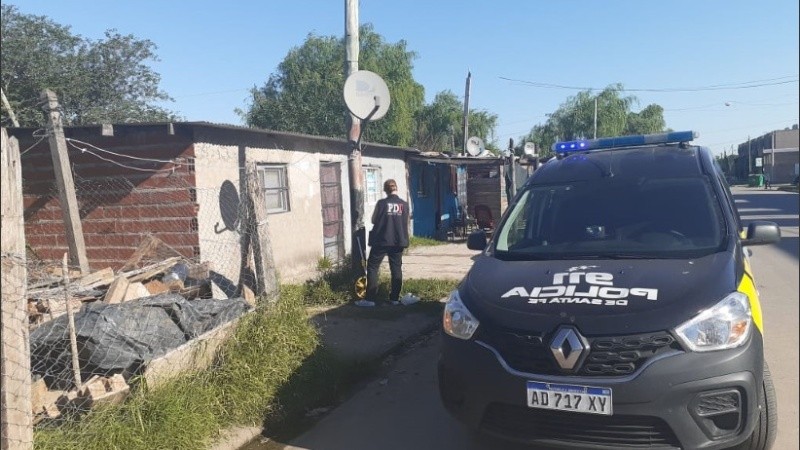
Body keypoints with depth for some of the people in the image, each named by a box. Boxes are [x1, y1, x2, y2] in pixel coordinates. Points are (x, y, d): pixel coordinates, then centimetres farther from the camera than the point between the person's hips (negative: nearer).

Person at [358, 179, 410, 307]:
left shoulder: (381, 203, -8)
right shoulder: (404, 204, 0)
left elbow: (373, 220, 3)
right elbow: (406, 223, 10)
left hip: (381, 241, -3)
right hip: (398, 242, 3)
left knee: (372, 268, 3)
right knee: (396, 269, 11)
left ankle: (370, 299, -1)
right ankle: (395, 298, 11)